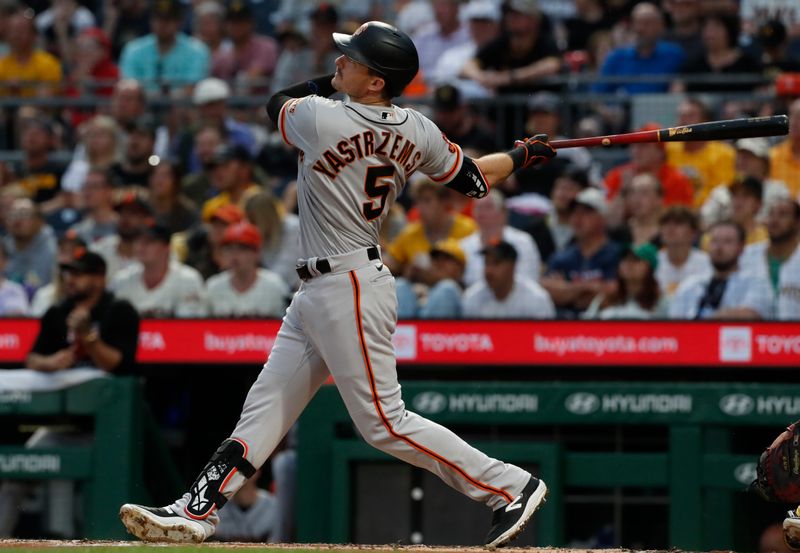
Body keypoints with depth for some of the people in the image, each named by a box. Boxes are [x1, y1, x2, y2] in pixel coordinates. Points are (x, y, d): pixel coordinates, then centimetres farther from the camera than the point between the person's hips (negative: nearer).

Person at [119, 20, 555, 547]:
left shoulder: (320, 118, -18)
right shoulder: (417, 132, 2)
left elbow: (278, 101, 4)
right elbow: (475, 179, 12)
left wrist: (328, 84, 19)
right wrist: (522, 155, 30)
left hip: (350, 291, -10)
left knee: (384, 422, -4)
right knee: (266, 405, 9)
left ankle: (509, 485, 2)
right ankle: (198, 511, 10)